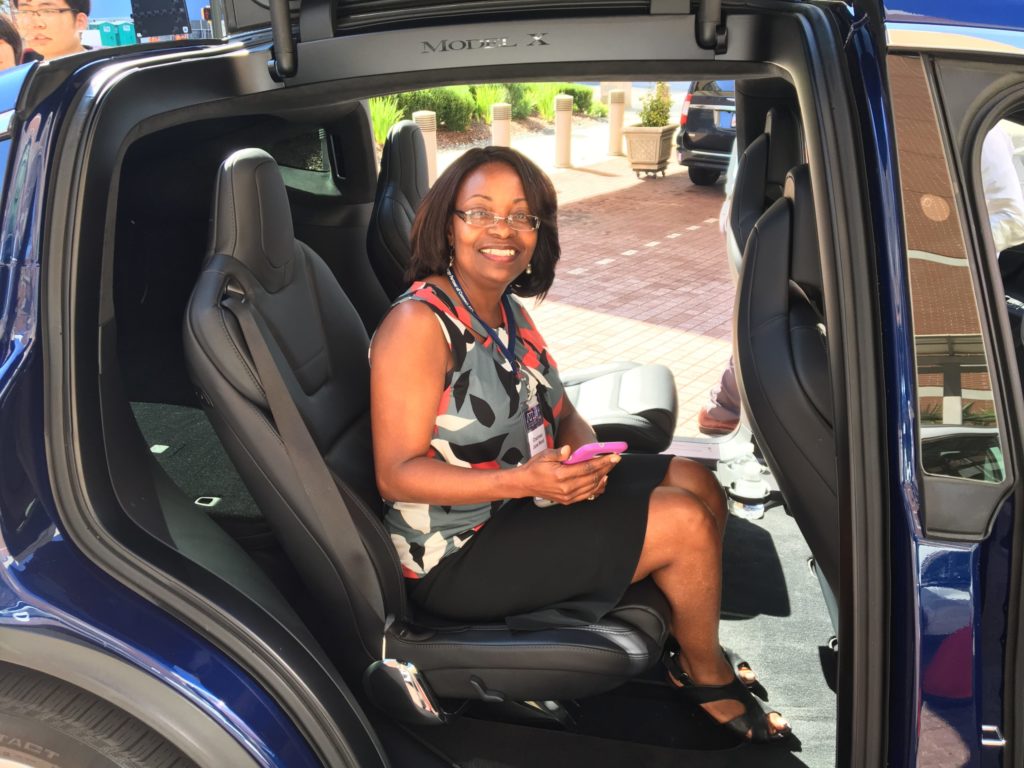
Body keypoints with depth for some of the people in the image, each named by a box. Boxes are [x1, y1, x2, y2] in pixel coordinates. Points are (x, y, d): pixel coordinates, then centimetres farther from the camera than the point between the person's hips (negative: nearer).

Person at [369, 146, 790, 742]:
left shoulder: (508, 309, 5)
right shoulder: (419, 324, -22)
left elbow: (564, 414, 11)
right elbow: (397, 474, -23)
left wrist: (583, 455, -14)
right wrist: (527, 481, -33)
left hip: (524, 493, 9)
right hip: (459, 553, -9)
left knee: (696, 483, 4)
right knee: (686, 522, -12)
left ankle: (695, 654, 21)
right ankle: (706, 674, 17)